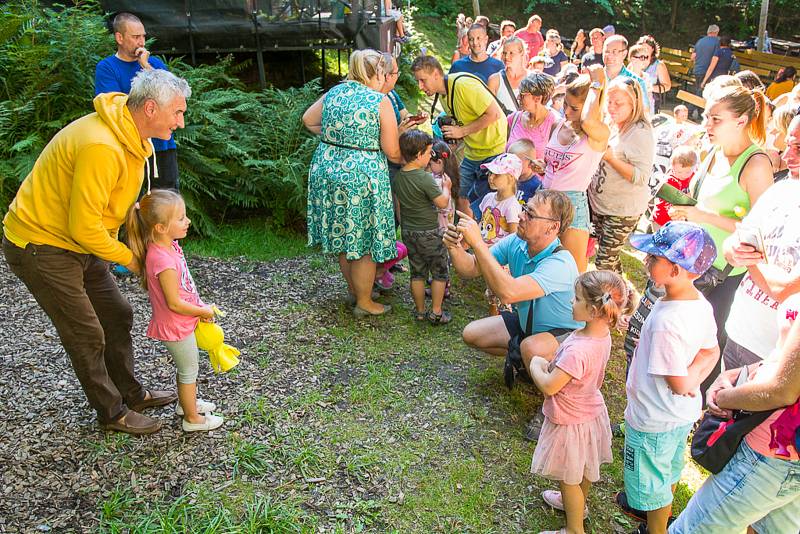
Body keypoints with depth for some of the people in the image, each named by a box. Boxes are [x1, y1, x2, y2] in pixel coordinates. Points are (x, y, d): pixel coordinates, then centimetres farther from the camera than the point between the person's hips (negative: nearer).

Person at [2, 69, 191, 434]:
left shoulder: (130, 136, 1)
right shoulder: (101, 146, -31)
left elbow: (122, 199, 13)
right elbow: (85, 227, -28)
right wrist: (128, 258, -14)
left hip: (78, 242, 10)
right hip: (41, 246, -10)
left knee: (117, 316, 16)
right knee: (87, 334, 0)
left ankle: (131, 393, 33)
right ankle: (112, 413, 19)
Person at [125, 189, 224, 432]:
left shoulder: (168, 246, -5)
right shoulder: (163, 261, -33)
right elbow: (174, 303, -27)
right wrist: (203, 312, -13)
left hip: (179, 323, 9)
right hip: (176, 327, -9)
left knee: (186, 367, 27)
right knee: (189, 371, 10)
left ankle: (186, 403, 48)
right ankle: (192, 418, 27)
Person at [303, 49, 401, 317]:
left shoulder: (333, 92, 6)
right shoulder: (381, 101, -11)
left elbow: (308, 120, 19)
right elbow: (392, 152, -11)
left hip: (327, 169, 7)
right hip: (362, 175, -7)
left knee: (343, 235, 20)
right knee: (364, 241, 7)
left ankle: (354, 290, 37)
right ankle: (364, 302, 19)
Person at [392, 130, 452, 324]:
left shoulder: (398, 177, 0)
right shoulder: (425, 178, -22)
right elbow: (442, 203, -18)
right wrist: (446, 187, 0)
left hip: (408, 232, 7)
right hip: (429, 233, -6)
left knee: (417, 273, 17)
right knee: (440, 272, 10)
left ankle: (420, 311, 26)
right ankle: (436, 312, 13)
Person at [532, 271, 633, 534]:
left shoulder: (577, 350, -40)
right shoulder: (603, 335, -11)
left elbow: (549, 386, -32)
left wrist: (536, 365, -14)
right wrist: (551, 366, -7)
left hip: (570, 421, -8)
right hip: (590, 411, 8)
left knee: (569, 478, 14)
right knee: (583, 468, 31)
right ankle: (578, 503, 56)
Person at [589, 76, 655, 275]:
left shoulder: (641, 133, -19)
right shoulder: (610, 125, 5)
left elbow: (641, 177, -25)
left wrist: (610, 157, -29)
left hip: (623, 210, -8)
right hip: (599, 202, 8)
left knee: (604, 263, -4)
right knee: (609, 258, 20)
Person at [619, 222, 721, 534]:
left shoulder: (666, 323, -36)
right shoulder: (700, 303, -9)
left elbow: (679, 383, -28)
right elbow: (711, 352, 5)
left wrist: (692, 379, -11)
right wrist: (697, 370, -8)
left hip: (654, 420, -9)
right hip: (684, 413, 9)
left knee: (651, 480, 16)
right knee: (669, 469, 32)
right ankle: (660, 508, 56)